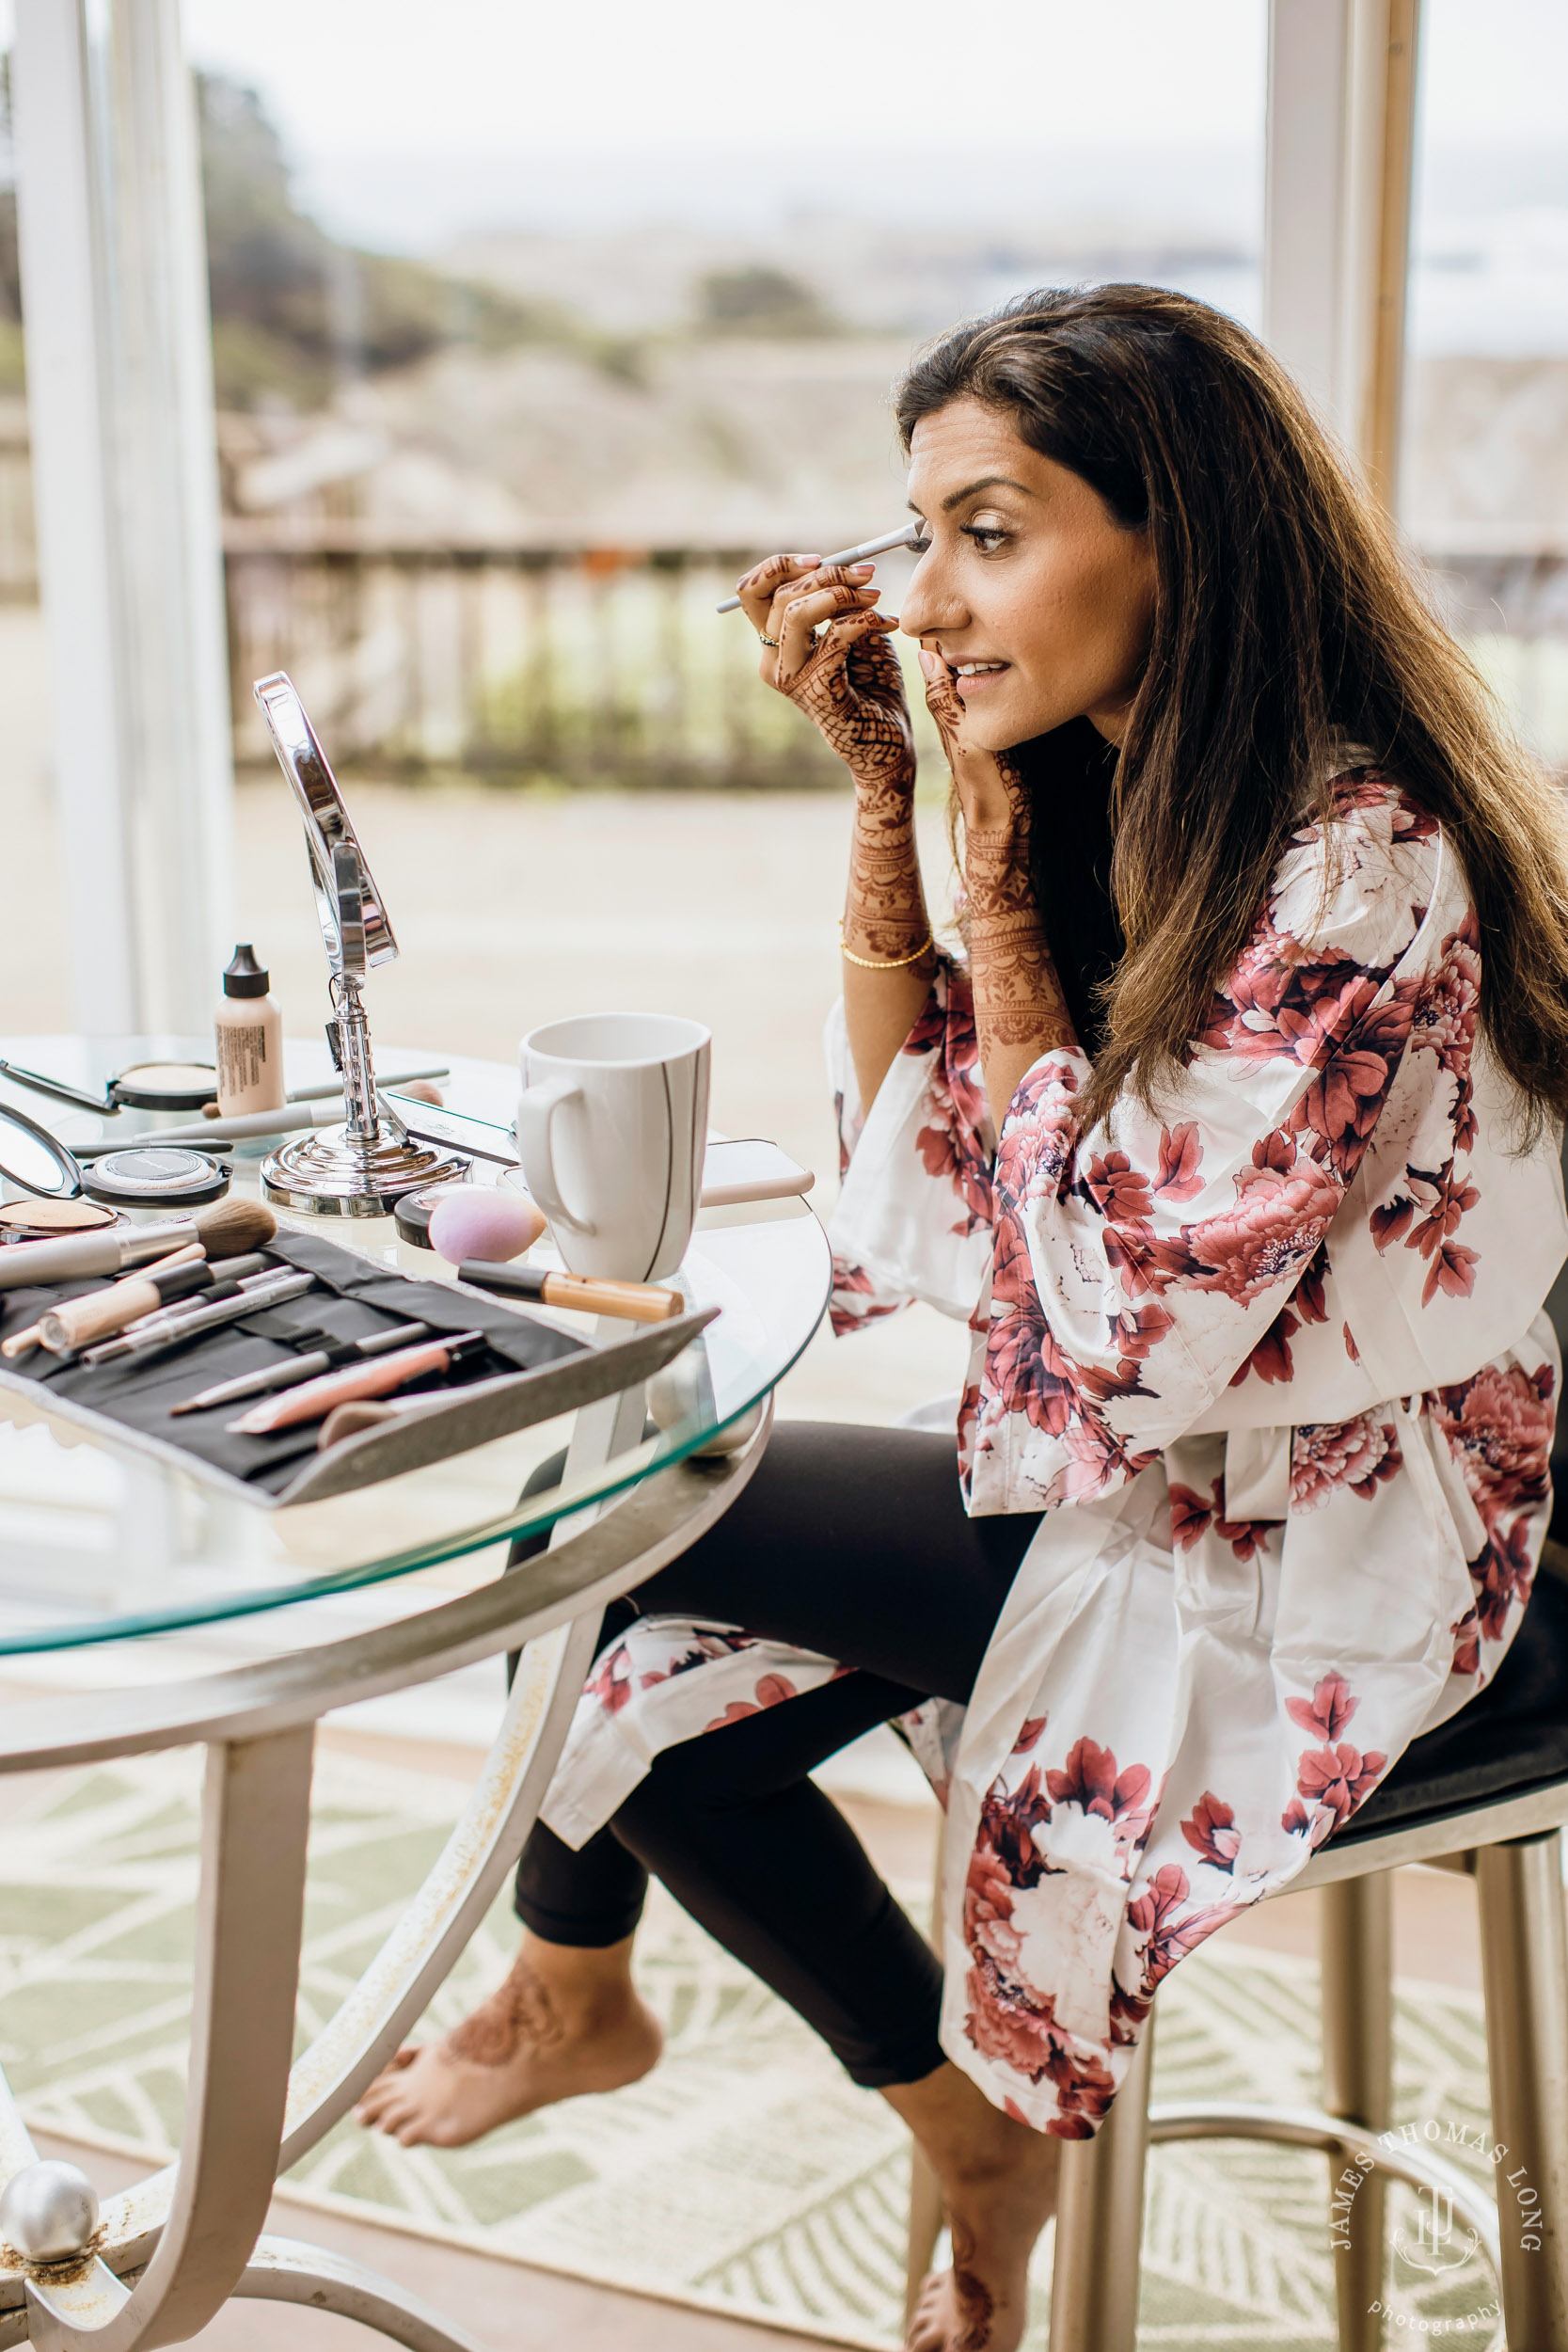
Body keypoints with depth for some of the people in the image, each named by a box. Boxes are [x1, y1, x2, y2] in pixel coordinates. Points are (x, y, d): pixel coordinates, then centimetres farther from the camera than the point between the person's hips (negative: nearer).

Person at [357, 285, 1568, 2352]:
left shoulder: (1353, 871, -25)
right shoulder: (1120, 801, 2)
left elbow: (1124, 1312, -23)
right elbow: (909, 1158, 5)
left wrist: (1003, 899, -19)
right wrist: (880, 784, -4)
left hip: (1298, 1573, -8)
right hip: (1127, 1480, 8)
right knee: (663, 1702, -5)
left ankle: (570, 1989, 24)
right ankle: (972, 2134, 20)